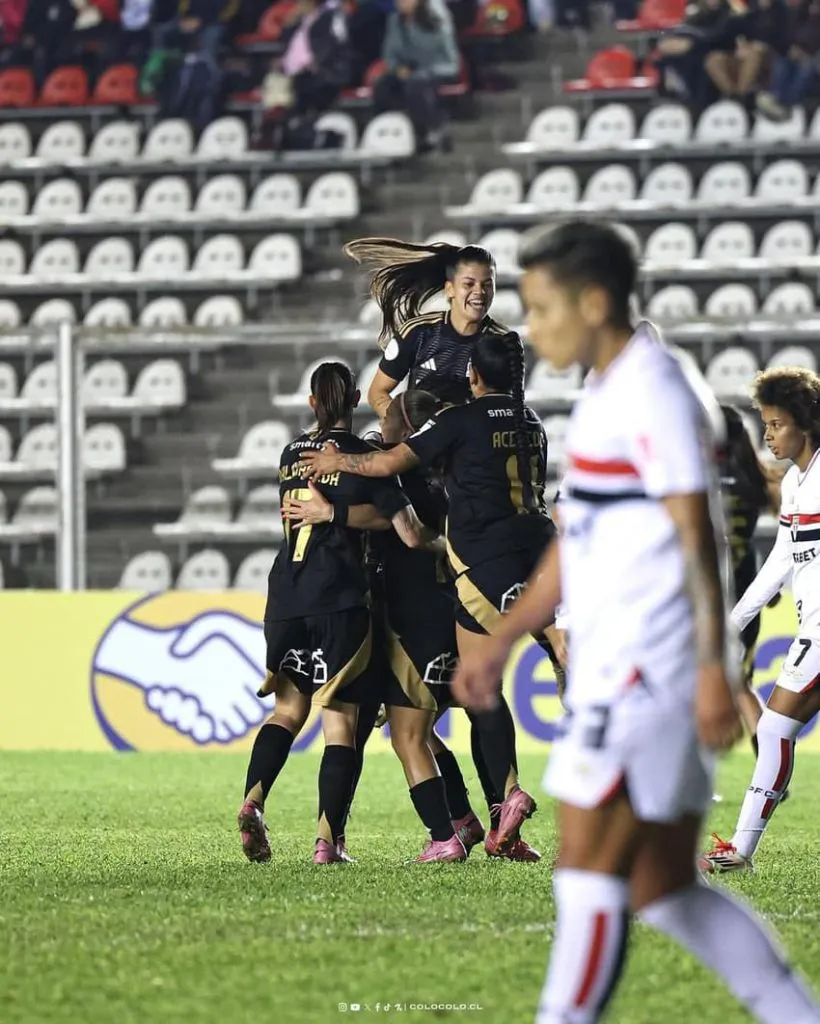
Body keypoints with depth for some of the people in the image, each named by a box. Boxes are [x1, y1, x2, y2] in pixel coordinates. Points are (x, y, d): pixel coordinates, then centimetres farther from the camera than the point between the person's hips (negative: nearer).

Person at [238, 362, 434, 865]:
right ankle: (329, 839, -6)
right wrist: (441, 538, 16)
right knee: (340, 719, 0)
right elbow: (411, 534, -3)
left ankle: (254, 798, -6)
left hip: (285, 597, 4)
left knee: (289, 707, 17)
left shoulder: (293, 455, 14)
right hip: (339, 601, -4)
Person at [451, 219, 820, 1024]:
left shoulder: (652, 393, -12)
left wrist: (713, 669, -22)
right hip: (614, 670, 10)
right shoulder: (605, 395, 19)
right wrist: (499, 645, 24)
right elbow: (572, 548, 25)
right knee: (663, 890, 9)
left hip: (644, 672, -10)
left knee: (590, 870, -8)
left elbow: (697, 538, -18)